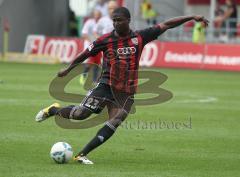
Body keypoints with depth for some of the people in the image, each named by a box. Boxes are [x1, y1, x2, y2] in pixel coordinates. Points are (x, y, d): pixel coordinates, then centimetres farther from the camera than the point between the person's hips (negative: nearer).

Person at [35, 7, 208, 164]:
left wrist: (192, 17, -2)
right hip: (106, 85, -2)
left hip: (127, 91, 2)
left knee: (114, 123, -12)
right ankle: (53, 110, 14)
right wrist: (68, 69, 18)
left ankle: (82, 154, -5)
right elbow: (85, 54, 9)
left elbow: (166, 25, 1)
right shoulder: (105, 40, -4)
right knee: (81, 113, -16)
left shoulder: (140, 37, -1)